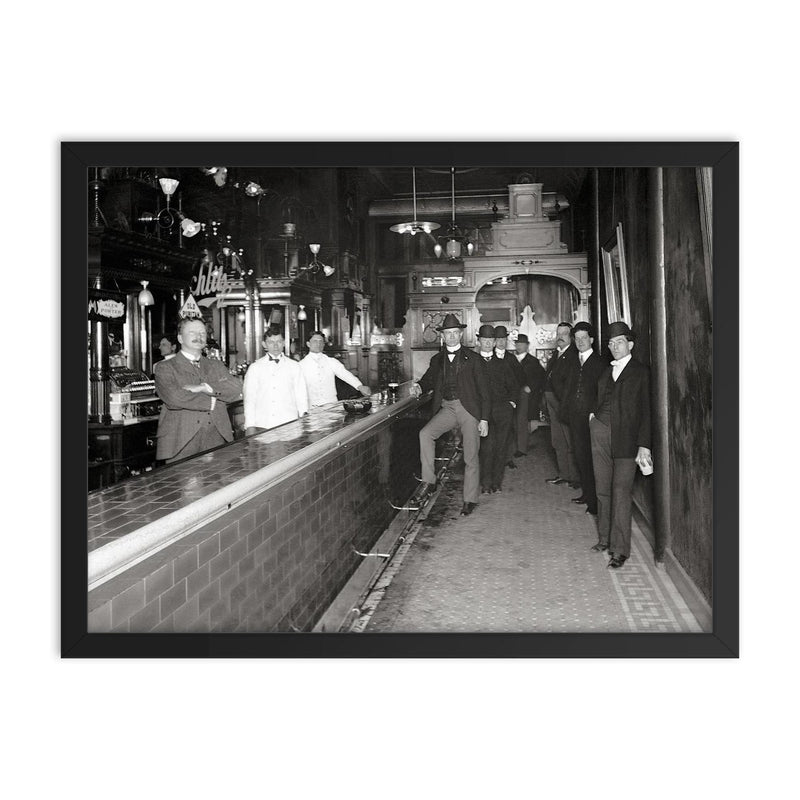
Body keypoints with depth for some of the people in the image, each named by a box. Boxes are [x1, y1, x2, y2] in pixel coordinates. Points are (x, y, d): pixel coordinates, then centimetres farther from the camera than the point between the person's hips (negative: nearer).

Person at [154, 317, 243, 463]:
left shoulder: (217, 366, 18)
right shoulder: (165, 367, 5)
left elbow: (236, 389, 1)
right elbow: (174, 397, -13)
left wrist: (204, 387, -11)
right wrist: (212, 400, -5)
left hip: (216, 442, 3)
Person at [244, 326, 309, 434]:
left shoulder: (294, 366, 9)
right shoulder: (255, 368, 8)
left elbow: (301, 396, 7)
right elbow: (249, 397, 6)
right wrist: (250, 426, -1)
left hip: (288, 425, 0)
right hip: (262, 426, 0)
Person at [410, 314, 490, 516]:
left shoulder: (472, 358, 4)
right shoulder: (437, 360, 14)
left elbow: (483, 389, 2)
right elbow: (429, 379, 14)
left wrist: (484, 419, -6)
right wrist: (419, 387, -13)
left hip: (468, 408, -2)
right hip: (446, 408, 3)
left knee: (470, 457, 0)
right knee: (425, 434, -24)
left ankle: (470, 499, 13)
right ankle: (429, 482, -16)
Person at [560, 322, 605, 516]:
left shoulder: (598, 363, -4)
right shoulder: (574, 362, 13)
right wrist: (565, 411, 7)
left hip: (590, 419, -6)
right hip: (575, 418, 6)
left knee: (591, 458, -4)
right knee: (580, 456, 13)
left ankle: (595, 500, 4)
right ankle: (587, 493, 26)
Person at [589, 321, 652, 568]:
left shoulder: (641, 372, 0)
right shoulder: (606, 372, 16)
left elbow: (646, 410, -5)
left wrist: (644, 444, -11)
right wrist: (593, 415, 6)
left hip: (625, 437, -5)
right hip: (600, 433, 5)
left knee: (621, 492, -8)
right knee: (603, 490, 10)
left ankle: (620, 548, -1)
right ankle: (604, 538, 23)